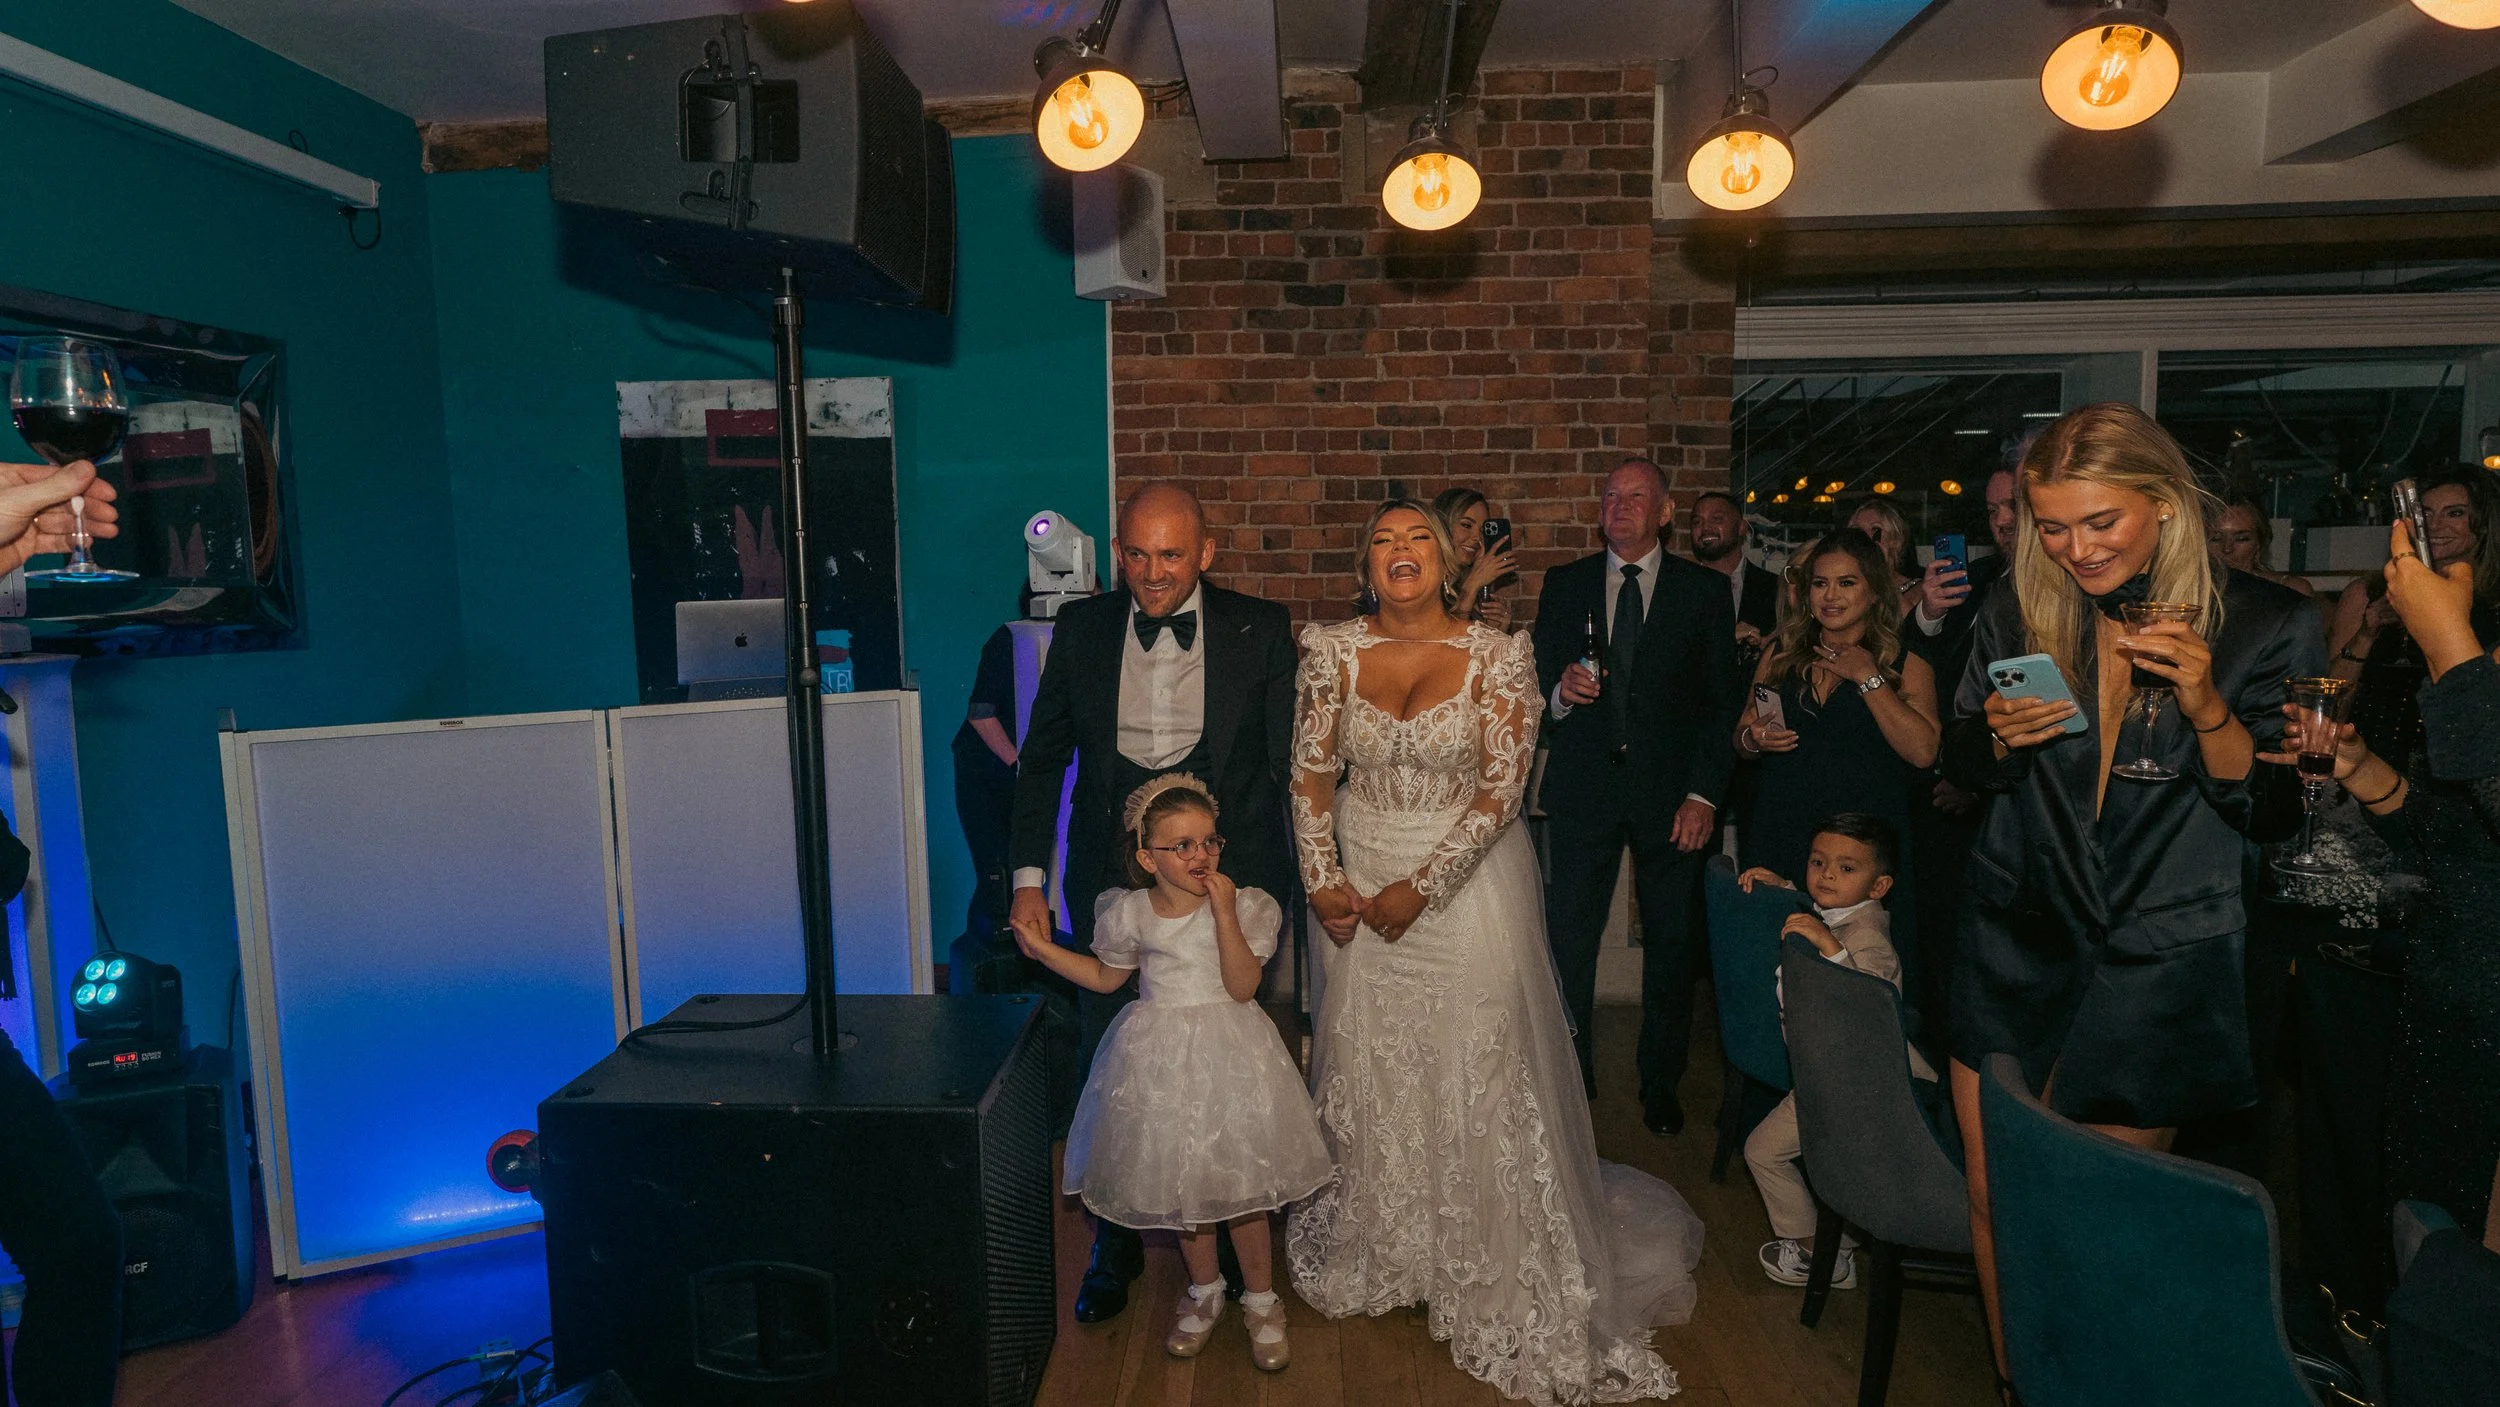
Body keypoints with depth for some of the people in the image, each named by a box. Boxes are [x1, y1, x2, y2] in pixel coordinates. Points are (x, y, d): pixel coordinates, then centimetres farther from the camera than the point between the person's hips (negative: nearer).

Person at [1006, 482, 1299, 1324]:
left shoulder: (1259, 629, -3)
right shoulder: (1081, 630, 2)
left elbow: (1291, 760, -3)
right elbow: (1042, 758, 5)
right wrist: (1028, 875, -1)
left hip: (1229, 873, -1)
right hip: (1110, 872, 2)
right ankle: (1115, 1245, 32)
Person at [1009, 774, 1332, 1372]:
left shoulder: (1242, 905, -11)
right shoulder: (1130, 912, -5)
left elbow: (1243, 987, -19)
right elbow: (1106, 976, 11)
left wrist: (1224, 911, -27)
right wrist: (1043, 950, 3)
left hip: (1228, 1054, -2)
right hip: (1161, 1057, 2)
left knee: (1240, 1180, 5)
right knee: (1180, 1182, 14)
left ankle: (1260, 1299, 27)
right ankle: (1203, 1290, 37)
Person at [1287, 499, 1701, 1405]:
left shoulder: (1498, 658, -9)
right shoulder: (1334, 652, -2)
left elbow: (1501, 790, -12)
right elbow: (1311, 772, 2)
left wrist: (1422, 888, -16)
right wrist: (1323, 881, -6)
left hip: (1468, 882, -2)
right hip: (1362, 884, 3)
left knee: (1479, 1069, 2)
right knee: (1368, 1066, 12)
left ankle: (1497, 1277, 21)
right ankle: (1380, 1250, 34)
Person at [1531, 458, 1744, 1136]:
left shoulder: (1704, 591, 4)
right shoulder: (1564, 584, 9)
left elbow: (1723, 701, 2)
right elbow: (1540, 680, 10)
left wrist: (1704, 794, -7)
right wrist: (1560, 693, -14)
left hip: (1670, 792, 0)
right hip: (1583, 787, 1)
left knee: (1672, 945, 7)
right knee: (1569, 940, 0)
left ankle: (1661, 1083, 24)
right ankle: (1570, 1076, 16)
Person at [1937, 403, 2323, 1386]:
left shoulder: (2266, 624, -6)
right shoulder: (2016, 613, 0)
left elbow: (2273, 813, -6)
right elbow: (1961, 770, 8)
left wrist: (2206, 705, -22)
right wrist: (1999, 736, -14)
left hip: (2162, 962, -2)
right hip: (2017, 937, 2)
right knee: (1994, 1197, 8)